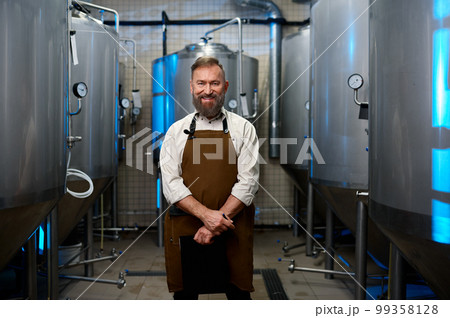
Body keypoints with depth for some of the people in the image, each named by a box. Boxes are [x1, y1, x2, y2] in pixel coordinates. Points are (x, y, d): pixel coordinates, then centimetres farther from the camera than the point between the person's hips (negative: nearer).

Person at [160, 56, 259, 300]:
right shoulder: (177, 131, 6)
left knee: (239, 293, 8)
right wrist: (206, 214, -16)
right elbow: (170, 183, -2)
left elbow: (248, 182, -5)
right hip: (184, 227, 1)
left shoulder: (243, 128, 3)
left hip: (231, 230, -1)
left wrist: (217, 222, -13)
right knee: (184, 293, 12)